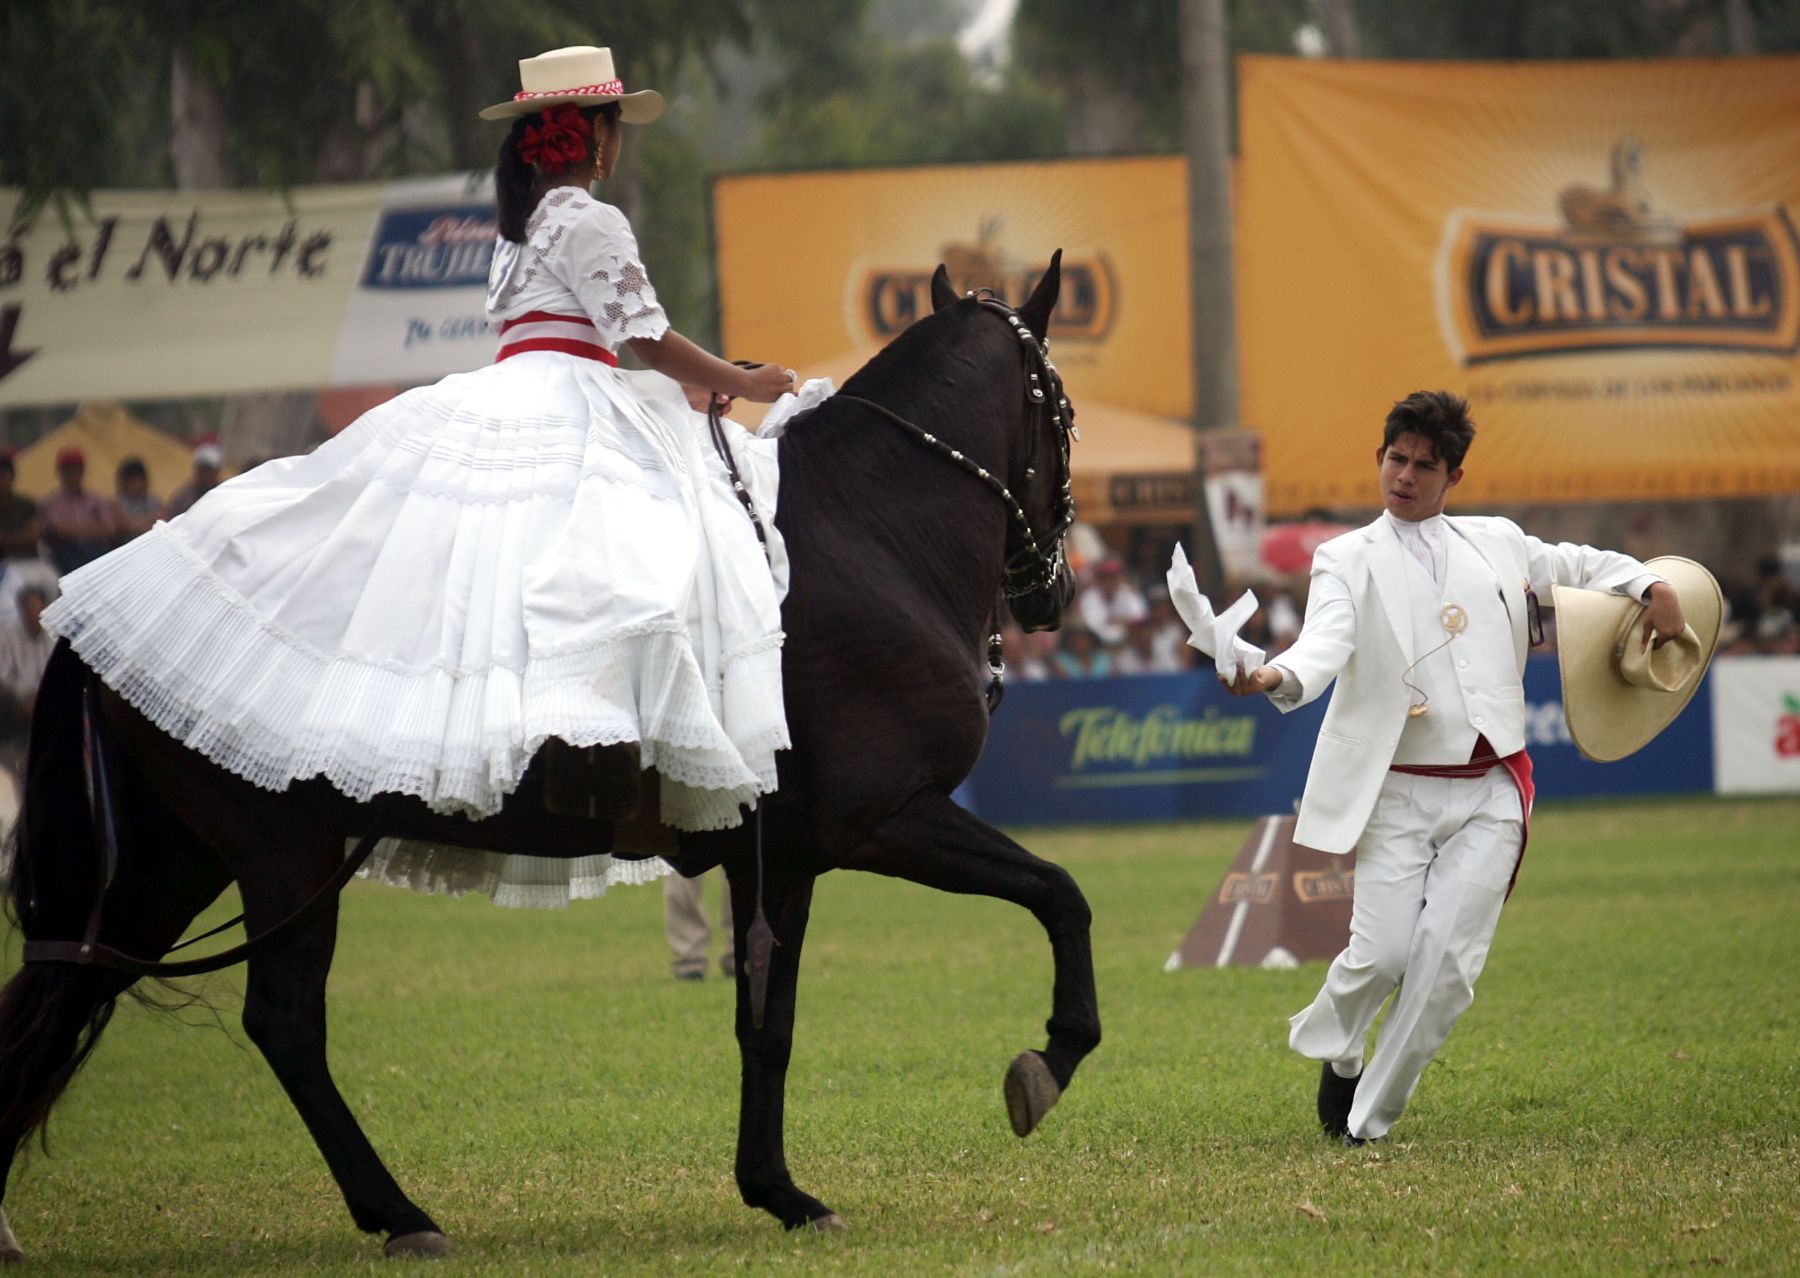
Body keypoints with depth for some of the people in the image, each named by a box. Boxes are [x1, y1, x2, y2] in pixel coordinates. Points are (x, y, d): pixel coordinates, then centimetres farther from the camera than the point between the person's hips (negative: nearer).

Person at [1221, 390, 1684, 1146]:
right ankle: (1331, 1050, 22)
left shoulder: (1497, 544, 15)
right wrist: (1277, 677, -34)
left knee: (1449, 959, -9)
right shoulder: (1349, 559, 6)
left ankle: (1370, 1120, 5)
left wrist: (1651, 586, 11)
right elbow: (1327, 640, -12)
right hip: (1398, 794, -2)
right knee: (1383, 952, -12)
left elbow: (1577, 566, 30)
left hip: (1490, 797, 2)